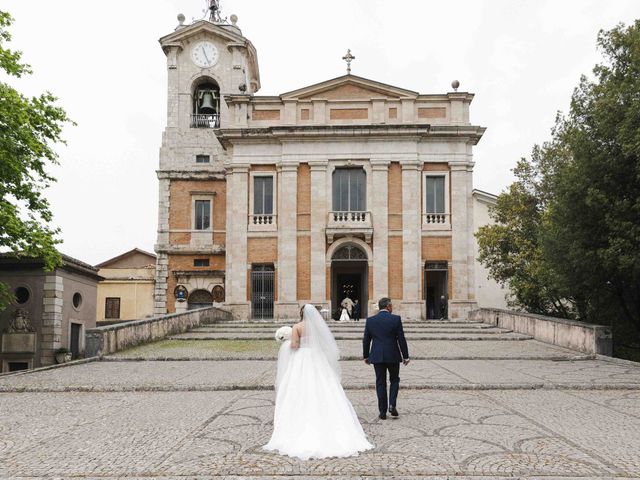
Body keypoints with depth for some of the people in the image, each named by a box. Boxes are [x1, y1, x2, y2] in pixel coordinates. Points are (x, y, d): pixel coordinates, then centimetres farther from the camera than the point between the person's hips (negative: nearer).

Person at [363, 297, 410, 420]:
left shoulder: (370, 320, 1)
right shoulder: (396, 319, -6)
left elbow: (366, 340, 4)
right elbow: (401, 339, -6)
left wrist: (366, 356, 15)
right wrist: (405, 356, 2)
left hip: (377, 356, 2)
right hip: (393, 356, -1)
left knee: (380, 383, 8)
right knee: (394, 380, 17)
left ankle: (383, 412, 9)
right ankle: (392, 405, 1)